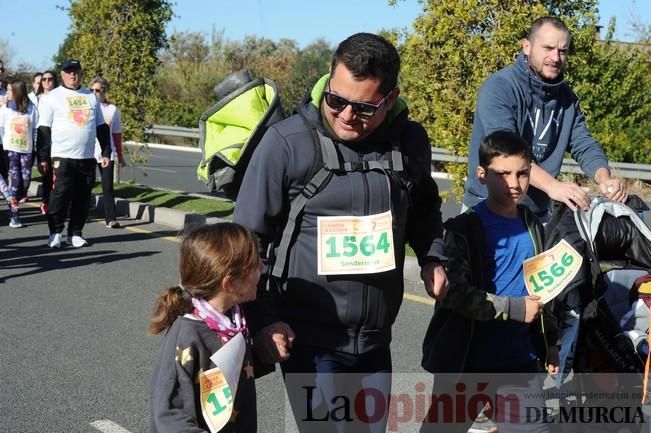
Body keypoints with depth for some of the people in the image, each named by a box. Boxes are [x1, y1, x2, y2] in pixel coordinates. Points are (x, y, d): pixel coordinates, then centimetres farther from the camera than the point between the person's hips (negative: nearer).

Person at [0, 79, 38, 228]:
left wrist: (36, 148, 5)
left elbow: (36, 129, 7)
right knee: (15, 181, -7)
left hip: (27, 149, 1)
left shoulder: (31, 108, 3)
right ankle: (14, 216, -5)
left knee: (26, 179, -3)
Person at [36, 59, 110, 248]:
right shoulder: (53, 97, 1)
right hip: (62, 157, -4)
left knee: (83, 198, 5)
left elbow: (102, 127, 17)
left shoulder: (91, 97, 14)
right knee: (60, 196, -6)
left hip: (87, 158, 4)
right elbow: (43, 129, -2)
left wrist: (106, 152, 10)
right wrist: (43, 157, -8)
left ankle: (75, 233, 16)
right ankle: (55, 232, 7)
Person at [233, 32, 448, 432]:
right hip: (310, 341, -5)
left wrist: (433, 258, 4)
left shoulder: (410, 142, -2)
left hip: (375, 341, 5)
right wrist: (264, 319, -13)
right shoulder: (287, 142, -15)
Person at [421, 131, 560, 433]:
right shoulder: (464, 229, -9)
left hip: (522, 361, 5)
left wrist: (550, 342, 21)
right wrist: (513, 308, -22)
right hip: (466, 361, -5)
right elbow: (455, 292, -19)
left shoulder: (533, 229, 10)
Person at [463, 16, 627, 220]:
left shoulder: (566, 96, 6)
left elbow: (584, 145, 3)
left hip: (538, 212, 6)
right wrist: (552, 185, -40)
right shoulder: (499, 88, -15)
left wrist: (604, 179, -19)